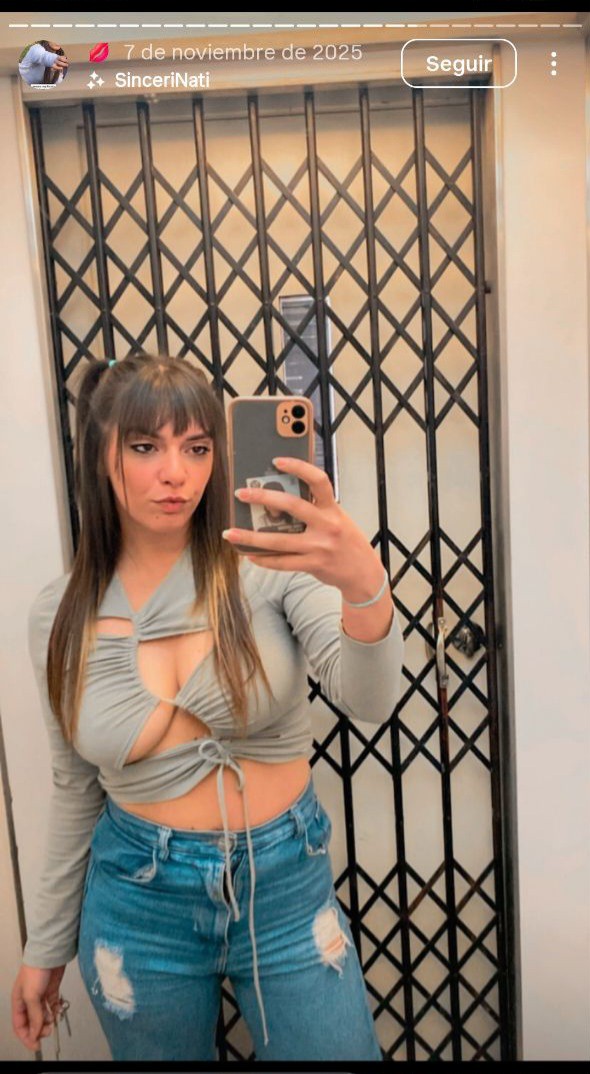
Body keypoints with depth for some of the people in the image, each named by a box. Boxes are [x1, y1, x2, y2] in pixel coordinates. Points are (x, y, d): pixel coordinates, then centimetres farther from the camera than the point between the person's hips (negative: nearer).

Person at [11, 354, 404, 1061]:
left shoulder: (269, 562, -14)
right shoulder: (60, 614, -6)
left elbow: (367, 702, -27)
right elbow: (75, 788, 4)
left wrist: (365, 584, -47)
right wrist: (45, 945, 12)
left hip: (287, 880, -1)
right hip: (139, 902, 2)